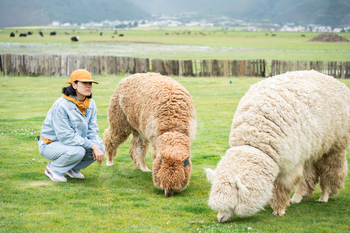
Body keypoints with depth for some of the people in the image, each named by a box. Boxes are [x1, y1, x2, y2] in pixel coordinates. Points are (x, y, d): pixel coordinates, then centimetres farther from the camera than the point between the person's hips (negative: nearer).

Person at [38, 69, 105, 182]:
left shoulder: (91, 104, -3)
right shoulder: (62, 105, -27)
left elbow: (92, 130, 0)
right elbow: (66, 136, -27)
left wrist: (97, 148, -21)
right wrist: (92, 145, -28)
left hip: (75, 142, 7)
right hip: (51, 144, -7)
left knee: (100, 148, -13)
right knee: (77, 151, -35)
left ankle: (73, 168, 9)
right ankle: (53, 169, -6)